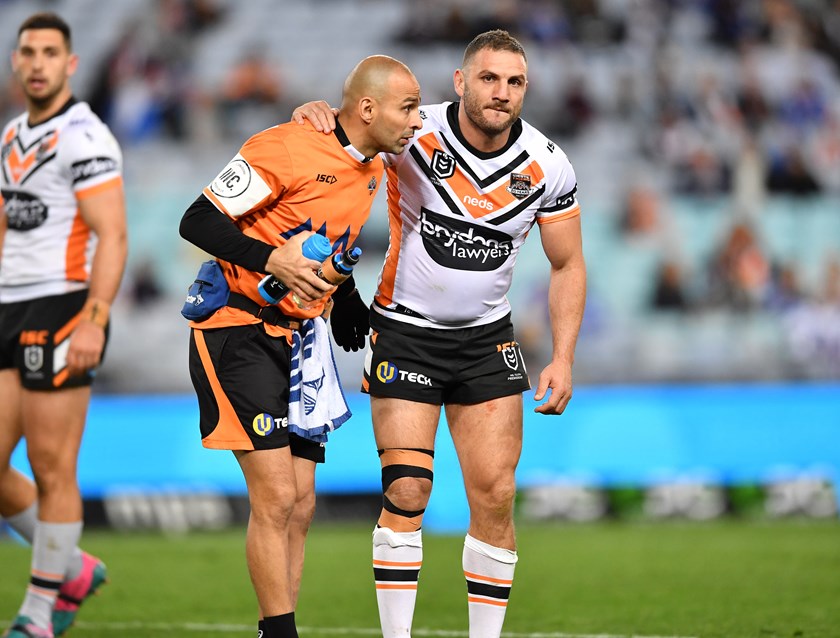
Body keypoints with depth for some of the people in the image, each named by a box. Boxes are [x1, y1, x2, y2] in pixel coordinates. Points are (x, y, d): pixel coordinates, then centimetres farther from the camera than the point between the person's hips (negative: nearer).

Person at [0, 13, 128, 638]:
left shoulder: (84, 137, -9)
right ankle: (73, 571, 22)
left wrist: (92, 321, -25)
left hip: (62, 309, -8)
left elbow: (112, 238, -16)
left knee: (51, 470, -3)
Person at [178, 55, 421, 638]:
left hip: (300, 339, 8)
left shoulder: (375, 174, 10)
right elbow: (198, 222, -17)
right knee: (276, 498, -14)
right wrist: (273, 258, -30)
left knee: (300, 507, 5)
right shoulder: (287, 148, -17)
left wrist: (371, 326, 12)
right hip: (238, 332, -8)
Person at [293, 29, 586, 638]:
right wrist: (317, 109, -28)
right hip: (404, 331, -3)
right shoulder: (415, 133, -16)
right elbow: (349, 122, -2)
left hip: (487, 338, 3)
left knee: (495, 496, -3)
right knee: (407, 494, -10)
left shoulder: (547, 166, -6)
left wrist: (563, 358, -4)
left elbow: (568, 265, 5)